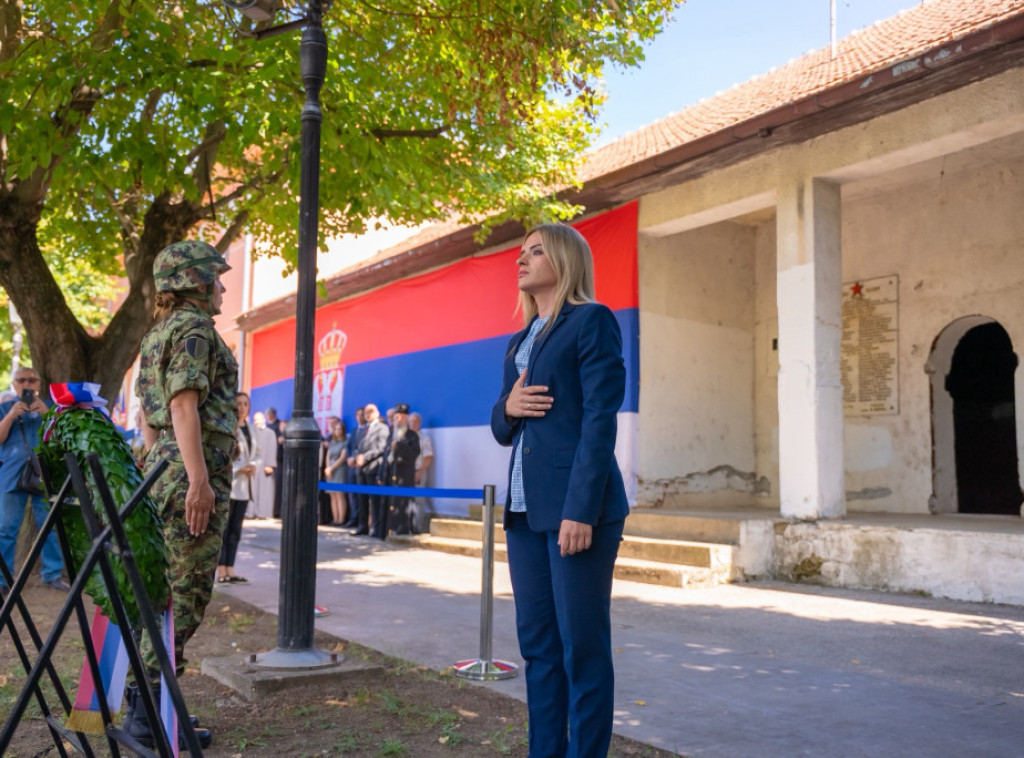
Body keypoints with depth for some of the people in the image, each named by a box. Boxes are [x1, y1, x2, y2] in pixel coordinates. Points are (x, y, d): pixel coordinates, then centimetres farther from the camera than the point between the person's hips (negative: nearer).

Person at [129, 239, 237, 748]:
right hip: (193, 476, -10)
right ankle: (148, 712, 1)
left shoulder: (157, 334, 20)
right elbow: (185, 405, -20)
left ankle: (146, 700, 20)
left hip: (162, 472, 10)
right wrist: (199, 480, -24)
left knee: (167, 592, 14)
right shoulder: (193, 328, -9)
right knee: (185, 596, -4)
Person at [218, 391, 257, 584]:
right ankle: (221, 572, 2)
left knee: (235, 530, 10)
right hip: (226, 485, -8)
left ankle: (230, 571, 15)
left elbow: (256, 453, 18)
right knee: (223, 530, -3)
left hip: (243, 486, 8)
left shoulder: (249, 429, 14)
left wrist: (253, 466, -3)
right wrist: (237, 469, -21)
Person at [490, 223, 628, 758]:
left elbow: (600, 418, -12)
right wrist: (508, 407, -2)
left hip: (576, 506, -7)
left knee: (582, 647, -1)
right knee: (537, 644, 11)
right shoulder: (518, 343, 20)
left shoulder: (591, 321, -3)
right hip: (524, 508, 8)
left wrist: (581, 510, -18)